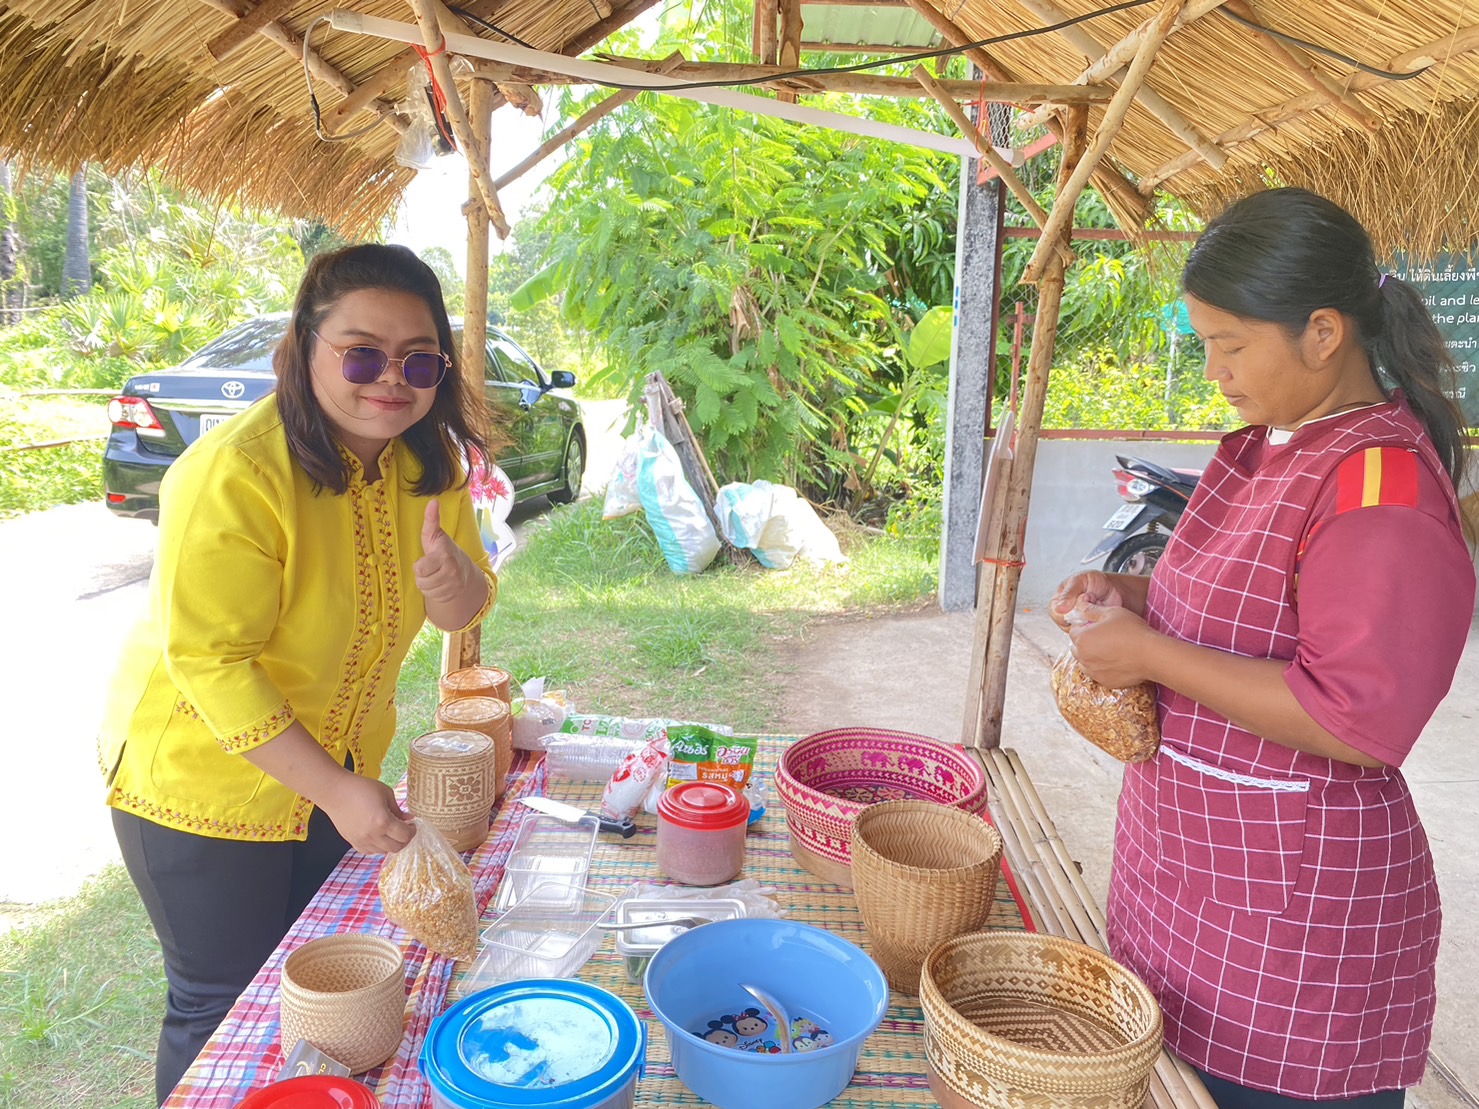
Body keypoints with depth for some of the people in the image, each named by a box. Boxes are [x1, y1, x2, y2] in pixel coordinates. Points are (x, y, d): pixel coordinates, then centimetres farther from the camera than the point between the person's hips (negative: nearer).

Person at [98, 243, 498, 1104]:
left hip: (341, 776, 6)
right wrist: (335, 791, -27)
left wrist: (453, 581, -26)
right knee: (227, 1012, 11)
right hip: (203, 783, -6)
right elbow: (208, 661, -26)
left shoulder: (428, 461, -7)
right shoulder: (234, 475, -29)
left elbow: (466, 609, -1)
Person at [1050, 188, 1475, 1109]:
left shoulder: (1383, 488, -22)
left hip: (1289, 908, -9)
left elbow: (1362, 723, -26)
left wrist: (1154, 656, -23)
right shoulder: (1266, 447, 7)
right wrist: (1132, 597, 3)